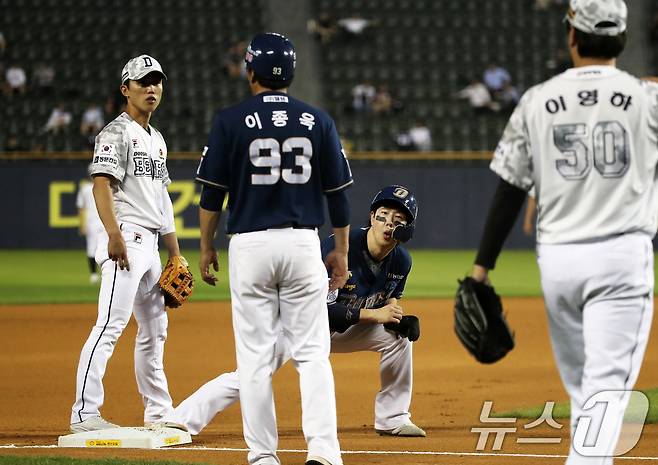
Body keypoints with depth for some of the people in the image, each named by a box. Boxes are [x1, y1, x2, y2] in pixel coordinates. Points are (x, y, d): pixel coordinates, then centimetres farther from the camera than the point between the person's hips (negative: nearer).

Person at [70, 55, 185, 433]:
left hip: (151, 243, 10)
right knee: (112, 323, -17)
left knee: (155, 328, 14)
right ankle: (85, 413, -22)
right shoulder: (117, 132, -6)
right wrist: (115, 235, -27)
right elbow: (101, 184, -16)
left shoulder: (157, 139, 21)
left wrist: (175, 252, 20)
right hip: (126, 238, -10)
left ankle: (159, 412, 23)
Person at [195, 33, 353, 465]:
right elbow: (338, 192, 5)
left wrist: (206, 247, 9)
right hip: (303, 243, 1)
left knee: (255, 356, 4)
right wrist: (341, 251, 15)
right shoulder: (318, 121, 3)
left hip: (250, 245, -1)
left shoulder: (231, 120, -3)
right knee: (312, 353, 3)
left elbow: (213, 191, -2)